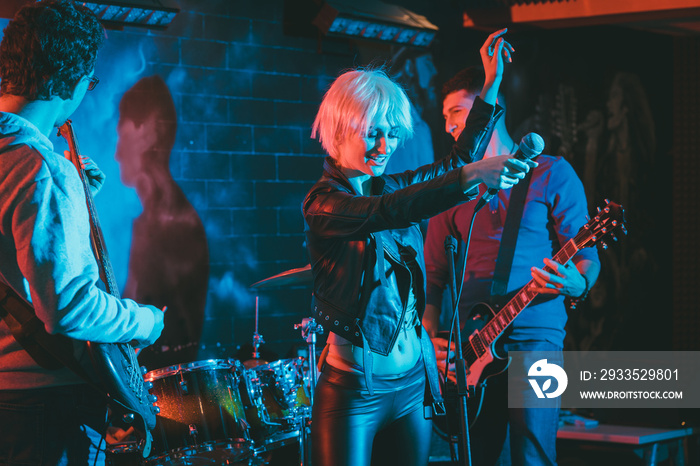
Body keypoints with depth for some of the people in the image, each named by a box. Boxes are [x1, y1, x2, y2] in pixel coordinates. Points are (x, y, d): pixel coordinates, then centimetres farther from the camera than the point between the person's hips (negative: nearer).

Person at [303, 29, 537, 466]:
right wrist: (470, 176, -38)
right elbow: (388, 213, -29)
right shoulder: (322, 204, -11)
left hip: (414, 380, 7)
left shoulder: (390, 186, 10)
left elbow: (458, 160, 20)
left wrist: (492, 83, 13)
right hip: (354, 386, -7)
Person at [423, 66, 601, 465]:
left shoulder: (550, 173, 3)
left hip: (535, 335, -4)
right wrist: (431, 335, 0)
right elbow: (434, 275, 14)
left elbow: (586, 259, 0)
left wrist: (574, 284, -22)